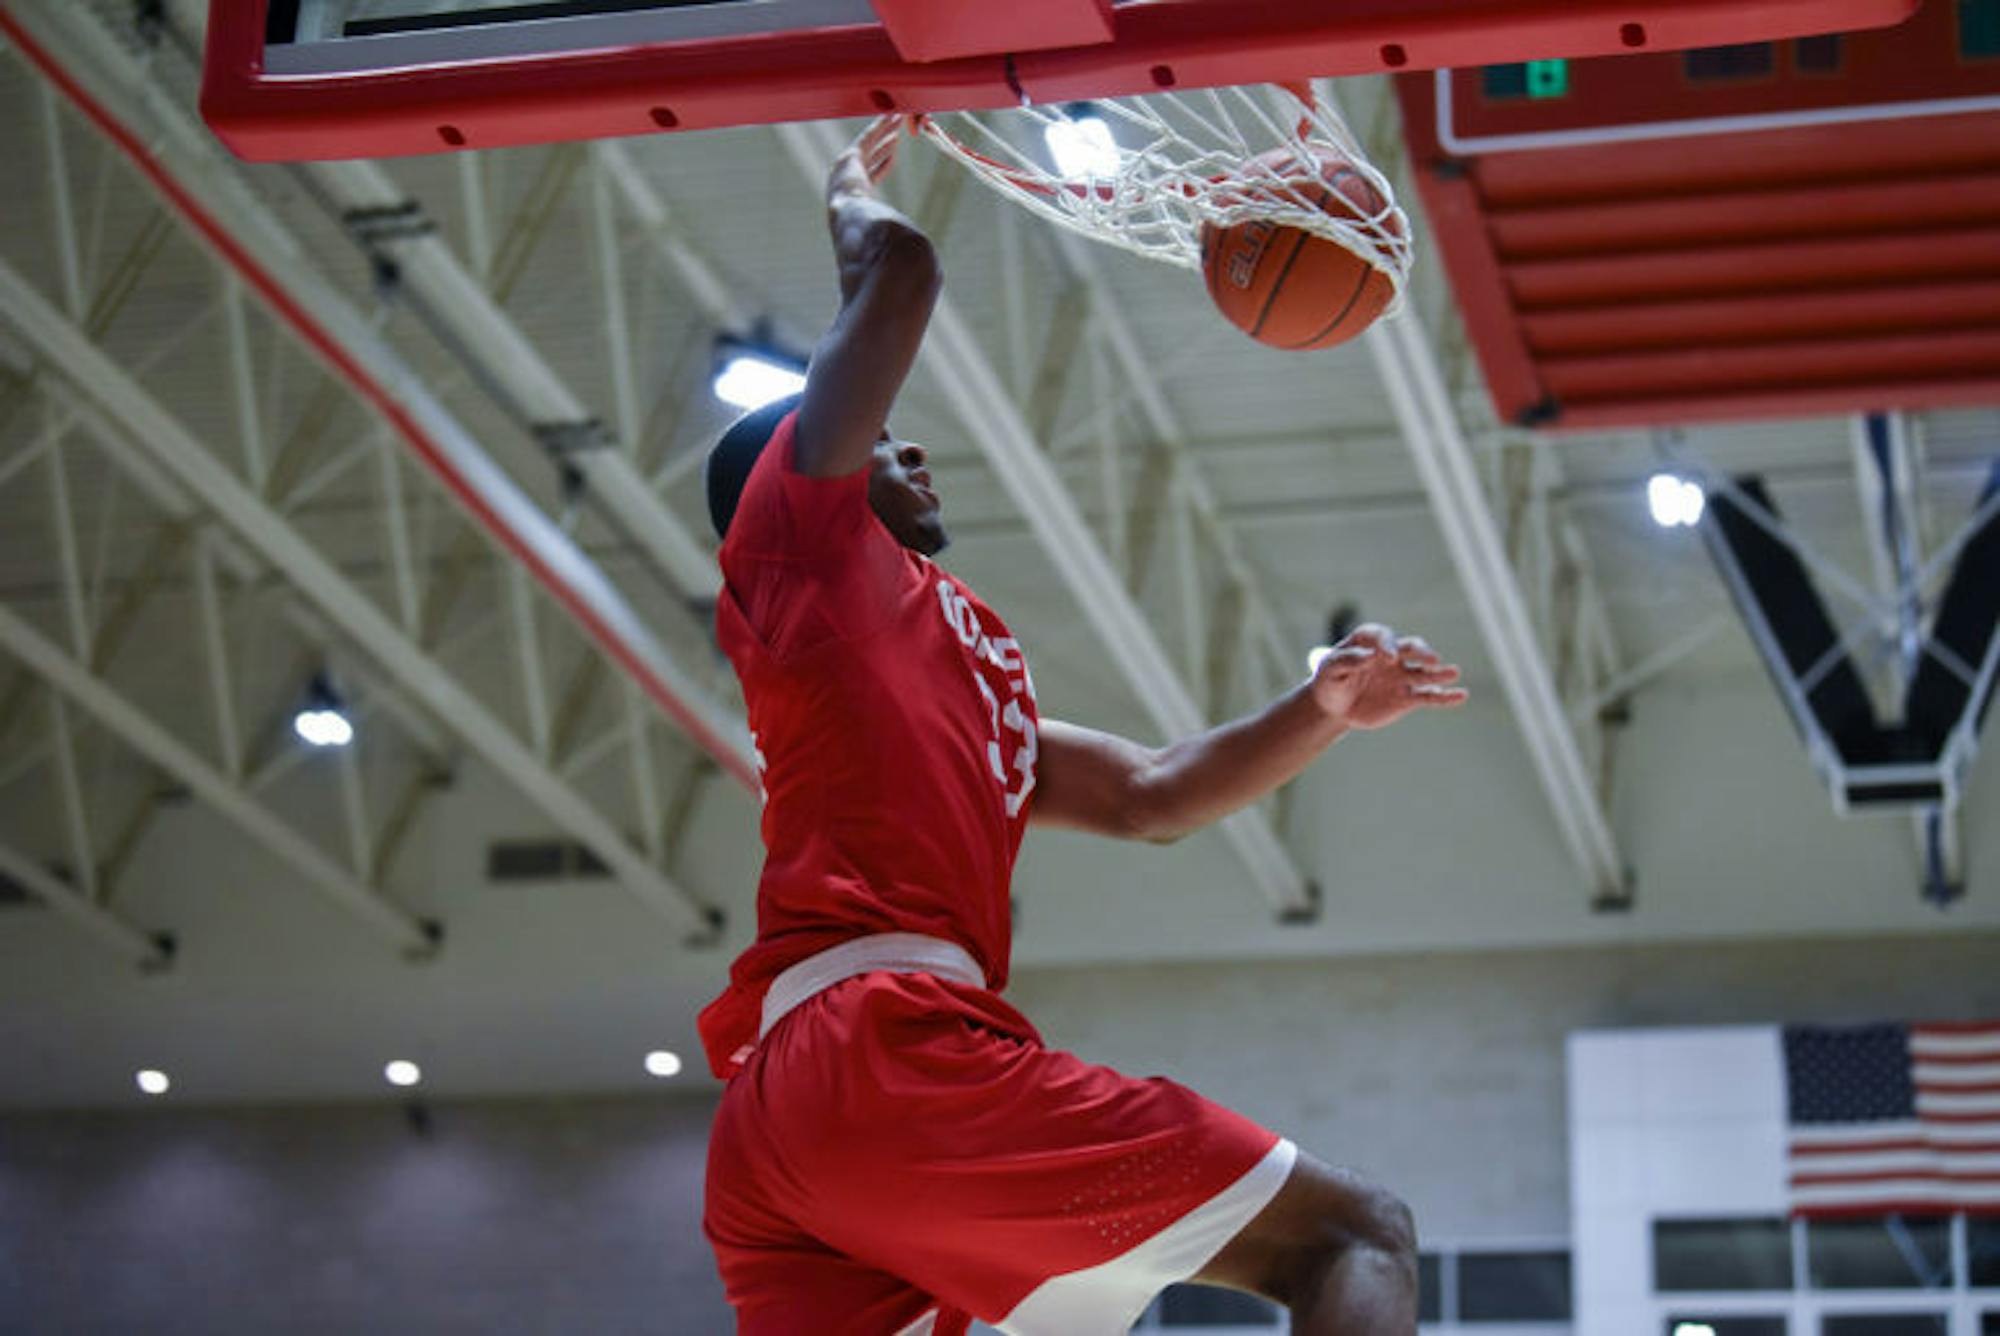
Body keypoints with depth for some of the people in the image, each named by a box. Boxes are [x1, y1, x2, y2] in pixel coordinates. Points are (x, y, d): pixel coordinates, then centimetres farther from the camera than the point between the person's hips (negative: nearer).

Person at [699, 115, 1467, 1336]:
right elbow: (899, 267, 5)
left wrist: (1322, 713, 22)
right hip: (883, 1041, -9)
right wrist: (853, 195, 27)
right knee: (1351, 1234, -9)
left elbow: (1149, 796, 33)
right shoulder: (797, 525, 11)